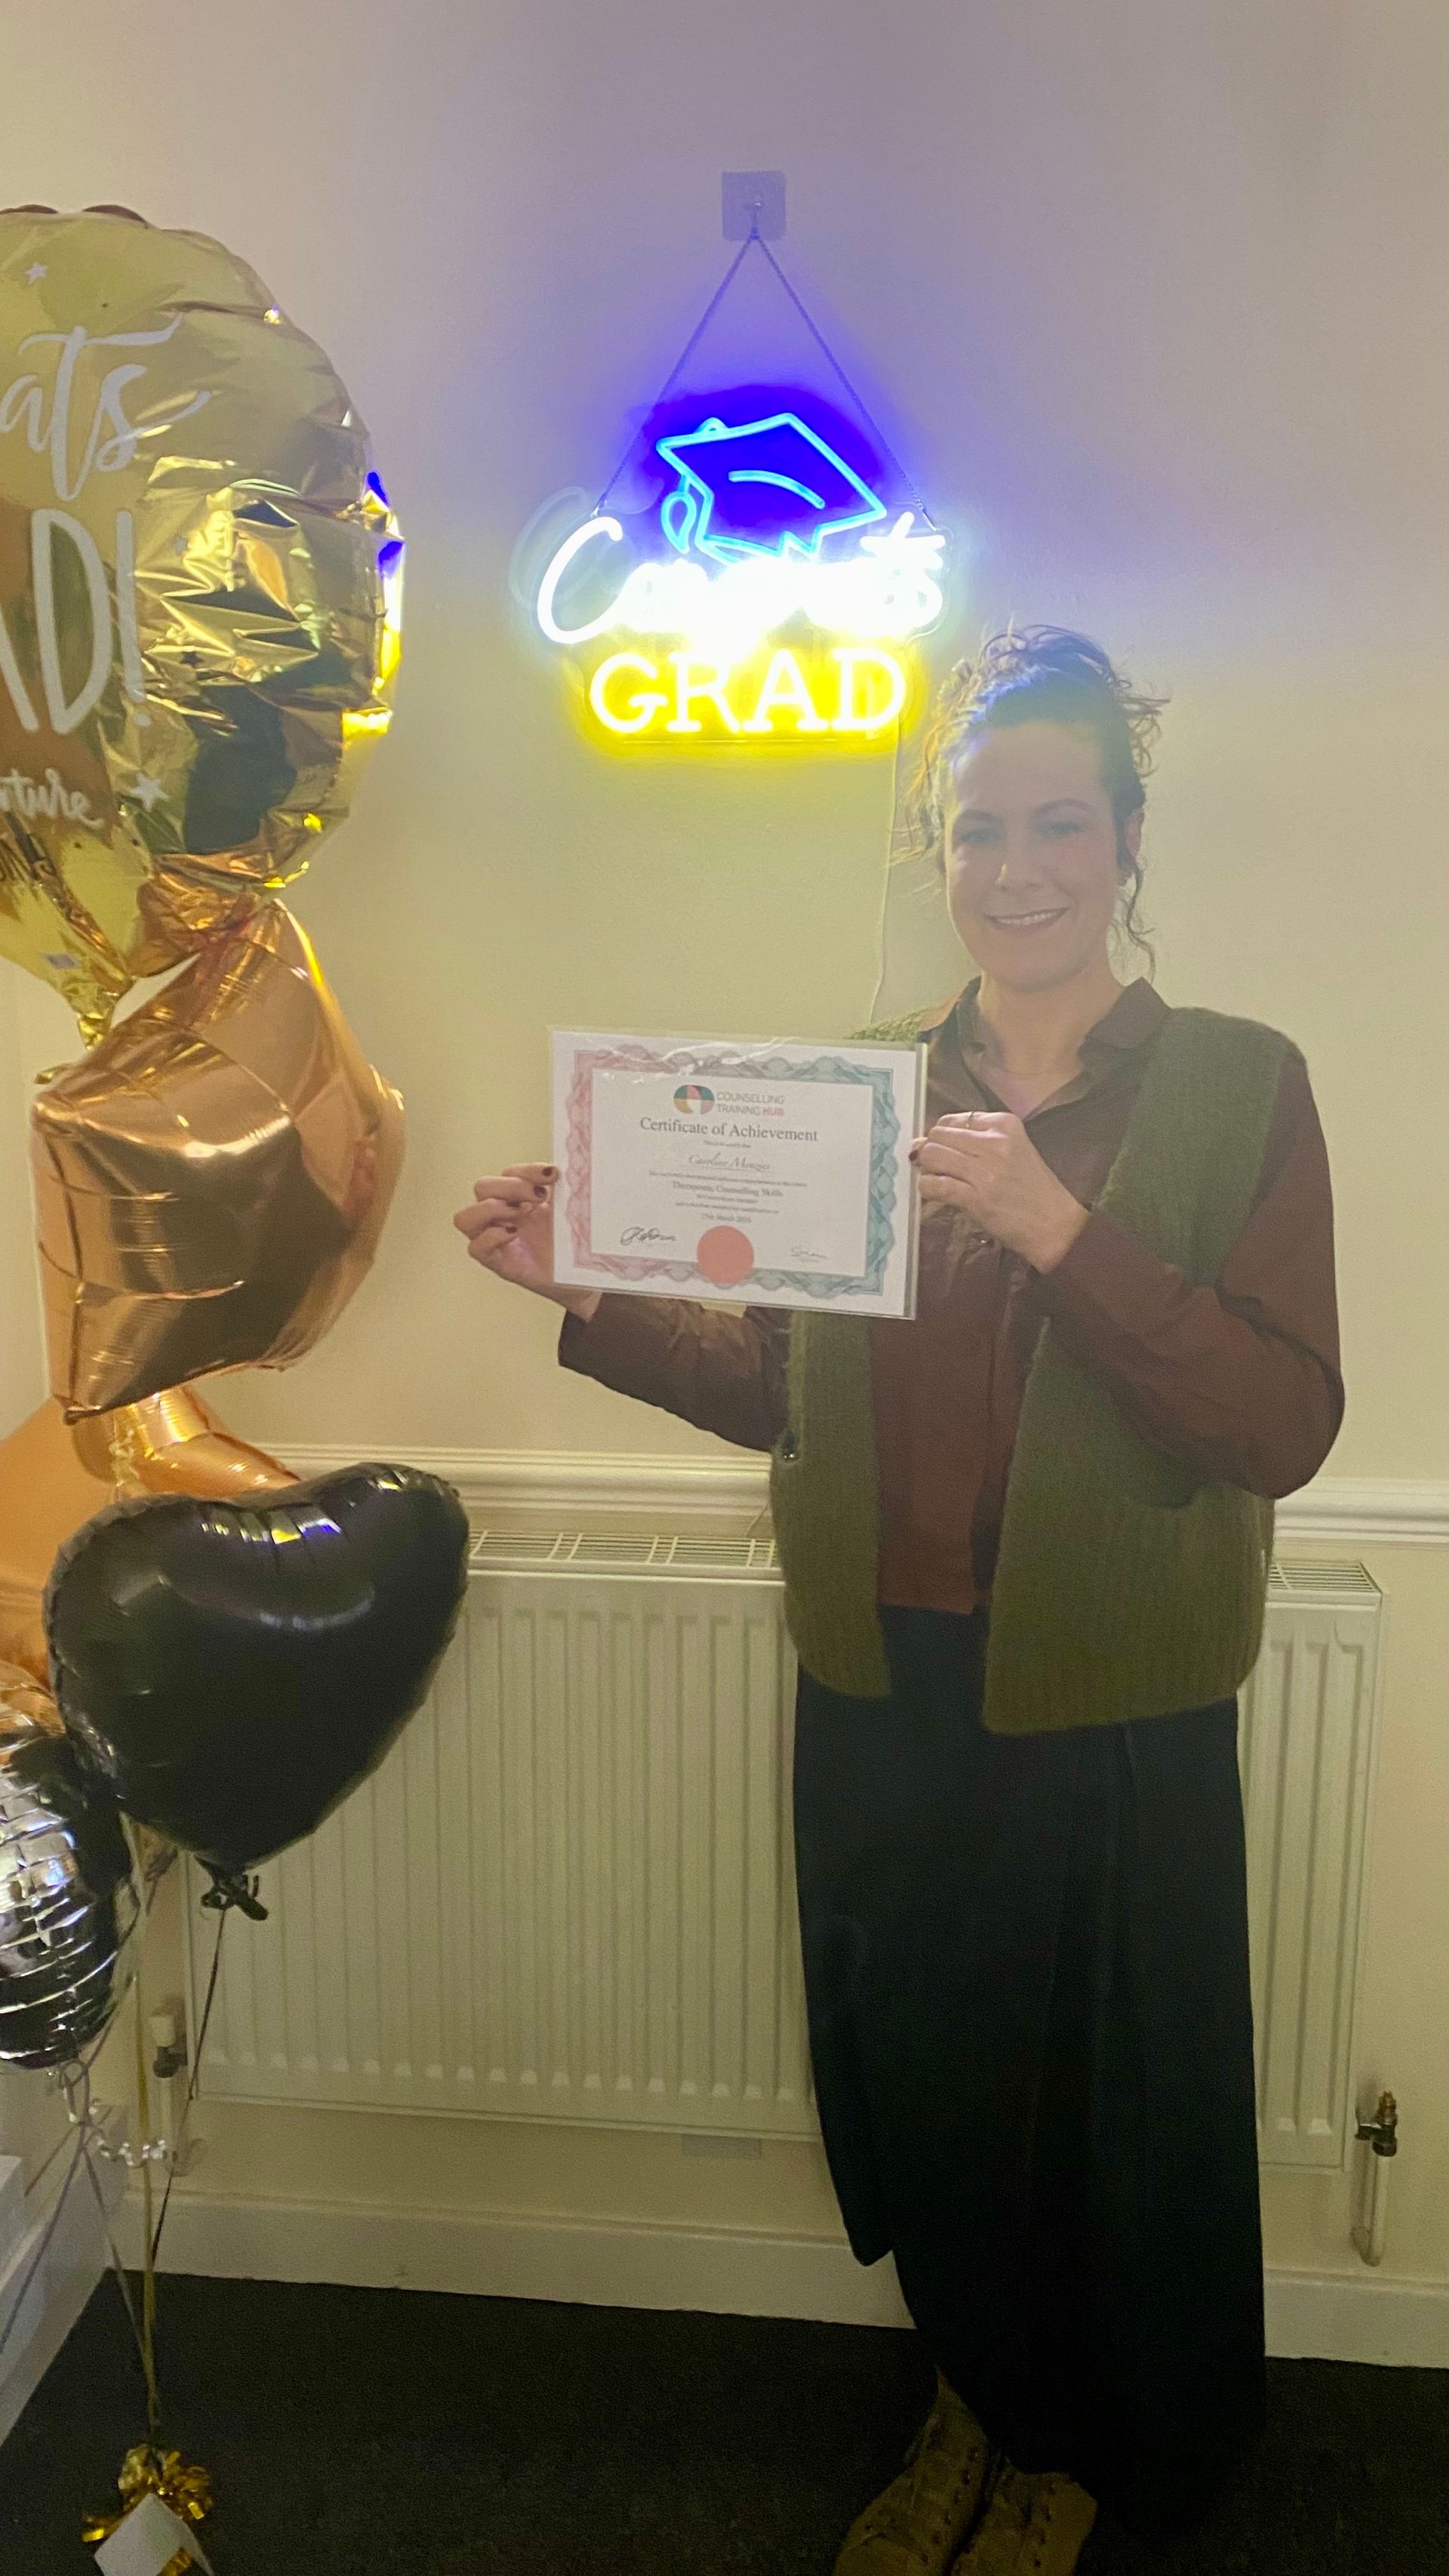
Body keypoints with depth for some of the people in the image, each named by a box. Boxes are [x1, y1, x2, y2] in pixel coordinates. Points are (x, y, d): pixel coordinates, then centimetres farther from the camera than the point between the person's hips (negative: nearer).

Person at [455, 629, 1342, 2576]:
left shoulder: (1236, 1086, -8)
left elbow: (1285, 1427, -17)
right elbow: (780, 1384, 6)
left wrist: (1057, 1230, -27)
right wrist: (591, 1291, -8)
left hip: (1108, 1713, -3)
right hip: (884, 1694, 4)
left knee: (1107, 2099, 16)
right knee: (919, 2072, 20)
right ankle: (976, 2401, 50)